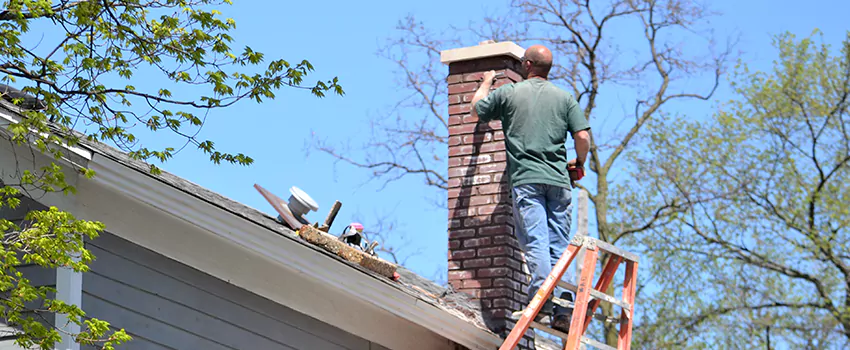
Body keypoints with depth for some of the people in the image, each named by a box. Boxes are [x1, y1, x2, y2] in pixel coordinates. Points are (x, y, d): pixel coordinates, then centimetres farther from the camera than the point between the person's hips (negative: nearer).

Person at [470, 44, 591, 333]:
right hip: (559, 180, 3)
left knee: (535, 242, -11)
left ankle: (543, 303, -25)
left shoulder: (507, 93, 6)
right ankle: (564, 308, -5)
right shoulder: (564, 98, 11)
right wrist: (578, 163, 23)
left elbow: (476, 109, 23)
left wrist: (486, 83, 42)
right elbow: (583, 137, 3)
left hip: (525, 179, -3)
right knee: (560, 245, 4)